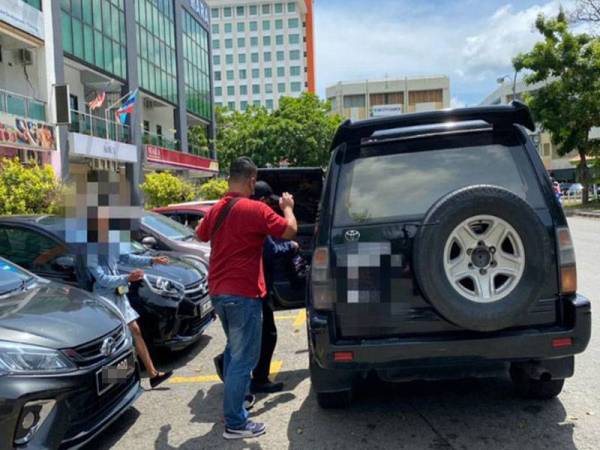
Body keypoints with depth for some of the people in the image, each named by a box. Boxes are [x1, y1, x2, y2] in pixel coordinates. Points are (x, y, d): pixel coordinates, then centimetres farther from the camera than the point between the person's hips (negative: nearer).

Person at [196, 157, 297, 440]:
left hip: (218, 292, 9)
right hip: (243, 294, -8)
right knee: (243, 358, 0)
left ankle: (235, 400, 37)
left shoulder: (216, 209, 8)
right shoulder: (256, 209, -16)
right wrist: (287, 207, 8)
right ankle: (235, 423, 6)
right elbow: (290, 231, -9)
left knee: (234, 350, 25)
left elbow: (200, 235, 25)